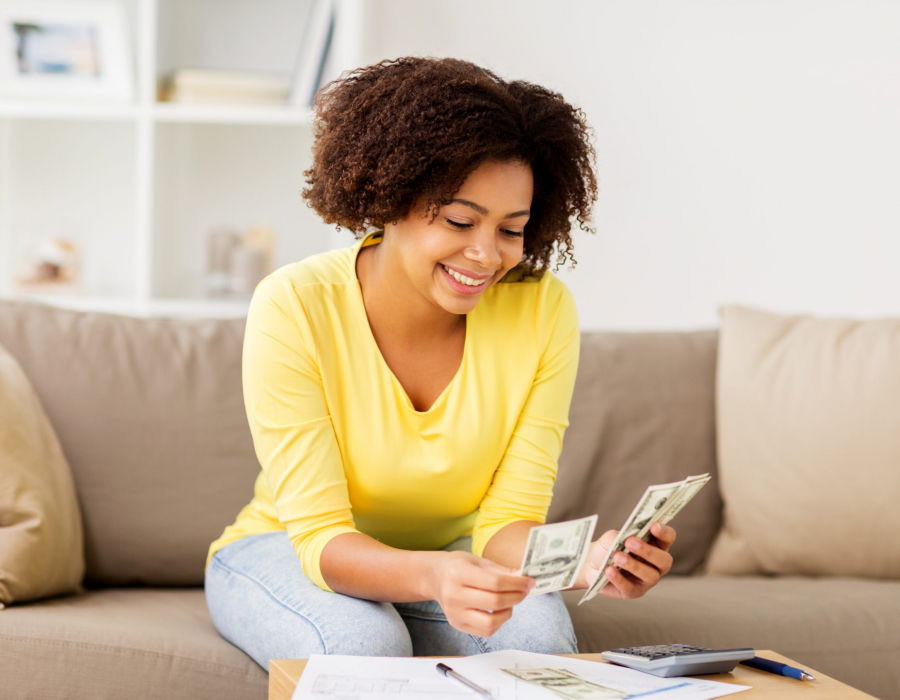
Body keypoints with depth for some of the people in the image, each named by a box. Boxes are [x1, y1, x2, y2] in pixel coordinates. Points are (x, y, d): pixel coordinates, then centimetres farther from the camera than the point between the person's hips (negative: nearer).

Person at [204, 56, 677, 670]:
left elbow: (506, 519, -16)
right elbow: (322, 536, -27)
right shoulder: (294, 308, -25)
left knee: (535, 632, -32)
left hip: (453, 553, 2)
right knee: (367, 643, -35)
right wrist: (434, 576, -49)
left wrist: (583, 562, -40)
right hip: (291, 550, -1)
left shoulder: (544, 312, -17)